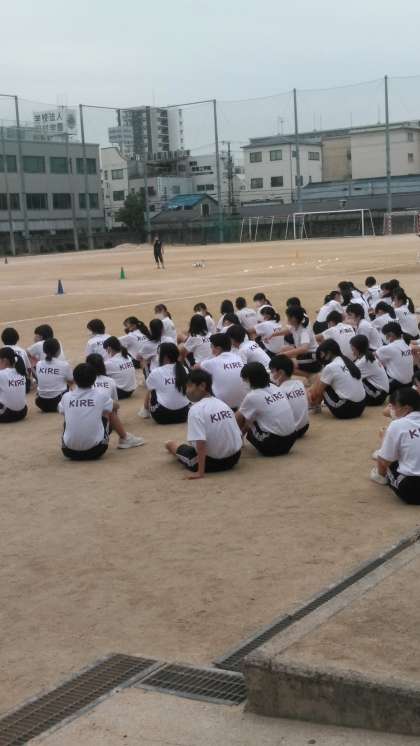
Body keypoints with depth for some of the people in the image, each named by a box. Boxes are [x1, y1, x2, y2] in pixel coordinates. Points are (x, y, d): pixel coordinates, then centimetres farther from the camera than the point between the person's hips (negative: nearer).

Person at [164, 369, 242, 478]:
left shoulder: (196, 409, -16)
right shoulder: (223, 404, 4)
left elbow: (201, 442, -24)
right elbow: (237, 434, 8)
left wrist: (200, 472, -23)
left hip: (212, 462, -6)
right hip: (234, 457, 6)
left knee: (170, 444, 14)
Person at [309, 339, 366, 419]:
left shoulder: (330, 367, -10)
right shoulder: (348, 362, 13)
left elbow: (318, 391, 1)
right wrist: (311, 390, 30)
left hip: (345, 410, -8)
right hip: (361, 407, 8)